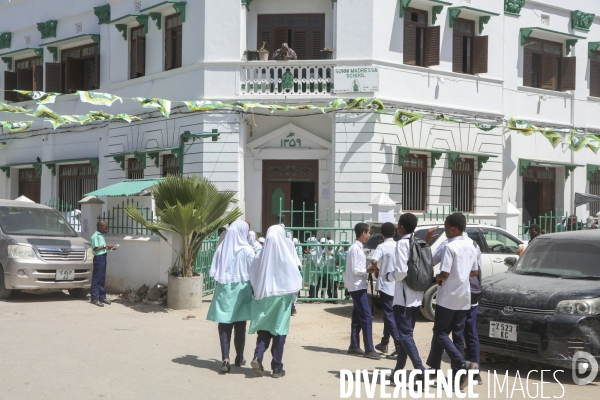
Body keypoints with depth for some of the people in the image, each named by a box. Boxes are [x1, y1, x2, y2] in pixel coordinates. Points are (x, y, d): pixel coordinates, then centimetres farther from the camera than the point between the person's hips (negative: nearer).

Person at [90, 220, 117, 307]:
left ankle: (102, 297, 21)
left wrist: (110, 248, 7)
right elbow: (95, 248, -19)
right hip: (98, 258, -9)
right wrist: (105, 246, -17)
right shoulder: (95, 236, -13)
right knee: (96, 279, -4)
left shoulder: (101, 235, 14)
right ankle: (95, 299, -1)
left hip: (103, 257, 9)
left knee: (102, 278, 14)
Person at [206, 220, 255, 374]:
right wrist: (253, 291, 5)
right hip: (241, 289, -1)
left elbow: (214, 272, 1)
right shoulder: (246, 250, -8)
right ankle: (239, 358, 23)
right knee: (240, 325, 12)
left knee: (224, 325, 1)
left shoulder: (221, 248, -1)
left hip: (223, 290, 1)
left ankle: (225, 359, -13)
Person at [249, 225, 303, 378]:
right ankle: (277, 367, 8)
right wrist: (292, 294, 9)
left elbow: (253, 278, 3)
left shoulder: (261, 256, -4)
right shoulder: (286, 257, -11)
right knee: (279, 331, 5)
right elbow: (295, 278, -6)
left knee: (264, 330, 13)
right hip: (281, 297, -2)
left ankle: (258, 357, -9)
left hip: (263, 297, 2)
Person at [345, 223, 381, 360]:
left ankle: (354, 347, 18)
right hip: (357, 287, -10)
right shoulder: (355, 249, -16)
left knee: (357, 318, 12)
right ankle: (369, 349, -8)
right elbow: (355, 270, -19)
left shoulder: (358, 248, 14)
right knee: (367, 318, -9)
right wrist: (367, 270, -8)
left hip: (358, 287, 10)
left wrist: (367, 270, 2)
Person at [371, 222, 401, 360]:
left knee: (390, 316, -6)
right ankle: (384, 343, 31)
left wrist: (376, 270, -7)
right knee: (389, 314, 19)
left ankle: (400, 347, -15)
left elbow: (374, 261, -26)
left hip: (386, 285, -6)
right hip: (397, 285, 6)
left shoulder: (382, 247, -10)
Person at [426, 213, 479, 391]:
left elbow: (445, 273, -20)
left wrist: (438, 278, -1)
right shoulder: (470, 246, 7)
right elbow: (474, 271, 15)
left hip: (448, 298, -7)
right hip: (464, 297, 7)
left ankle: (463, 364, -15)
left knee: (440, 332, 3)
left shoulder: (450, 247, -16)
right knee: (457, 334, 10)